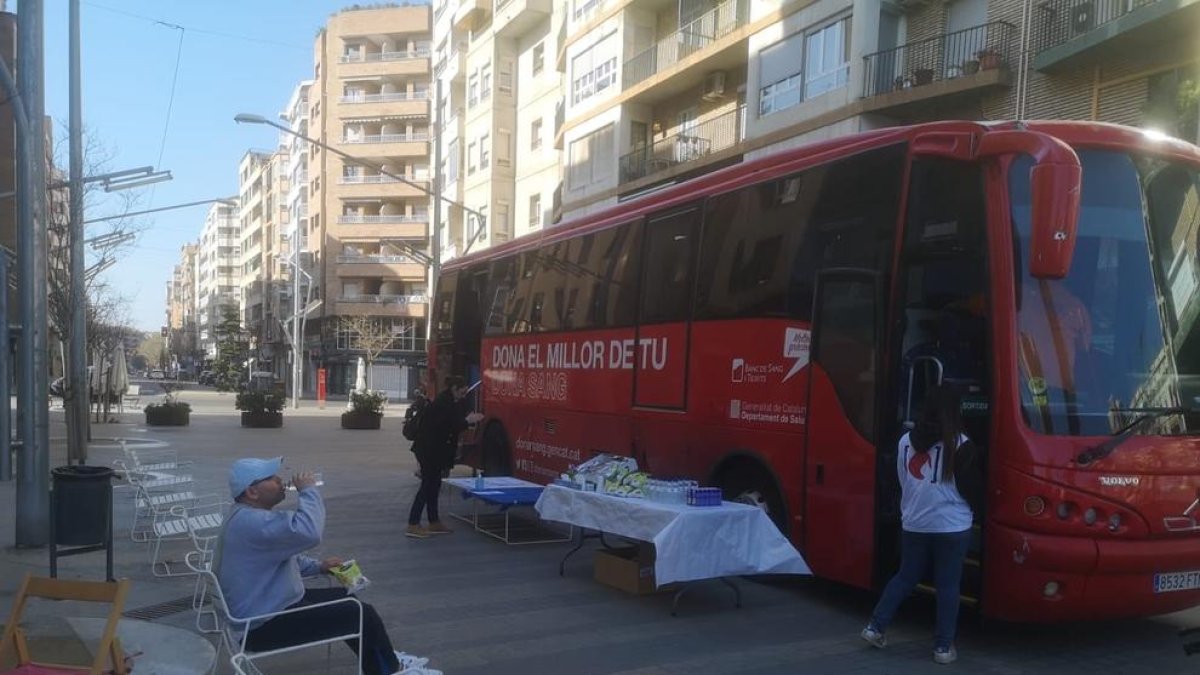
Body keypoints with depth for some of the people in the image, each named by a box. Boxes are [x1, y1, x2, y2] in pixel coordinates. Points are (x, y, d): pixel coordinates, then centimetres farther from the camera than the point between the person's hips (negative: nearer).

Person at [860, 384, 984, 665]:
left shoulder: (907, 440, 5)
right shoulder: (960, 444, -11)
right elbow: (973, 488, -5)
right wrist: (976, 509, 14)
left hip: (913, 524, 5)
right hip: (952, 527, -5)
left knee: (904, 577, 17)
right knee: (948, 586, 5)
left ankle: (875, 627, 17)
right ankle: (943, 647, 11)